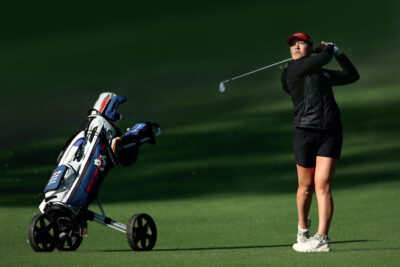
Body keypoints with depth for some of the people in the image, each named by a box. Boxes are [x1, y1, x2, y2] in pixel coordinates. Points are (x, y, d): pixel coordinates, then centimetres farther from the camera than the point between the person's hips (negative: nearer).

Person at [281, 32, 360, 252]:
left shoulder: (323, 74, 22)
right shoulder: (292, 70, 1)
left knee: (322, 185, -9)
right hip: (305, 132, -3)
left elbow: (352, 75, 34)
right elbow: (323, 58, -6)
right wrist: (328, 49, 15)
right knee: (306, 186, 5)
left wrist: (337, 51, 26)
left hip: (330, 133, 3)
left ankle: (321, 238, -16)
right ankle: (303, 226, 32)